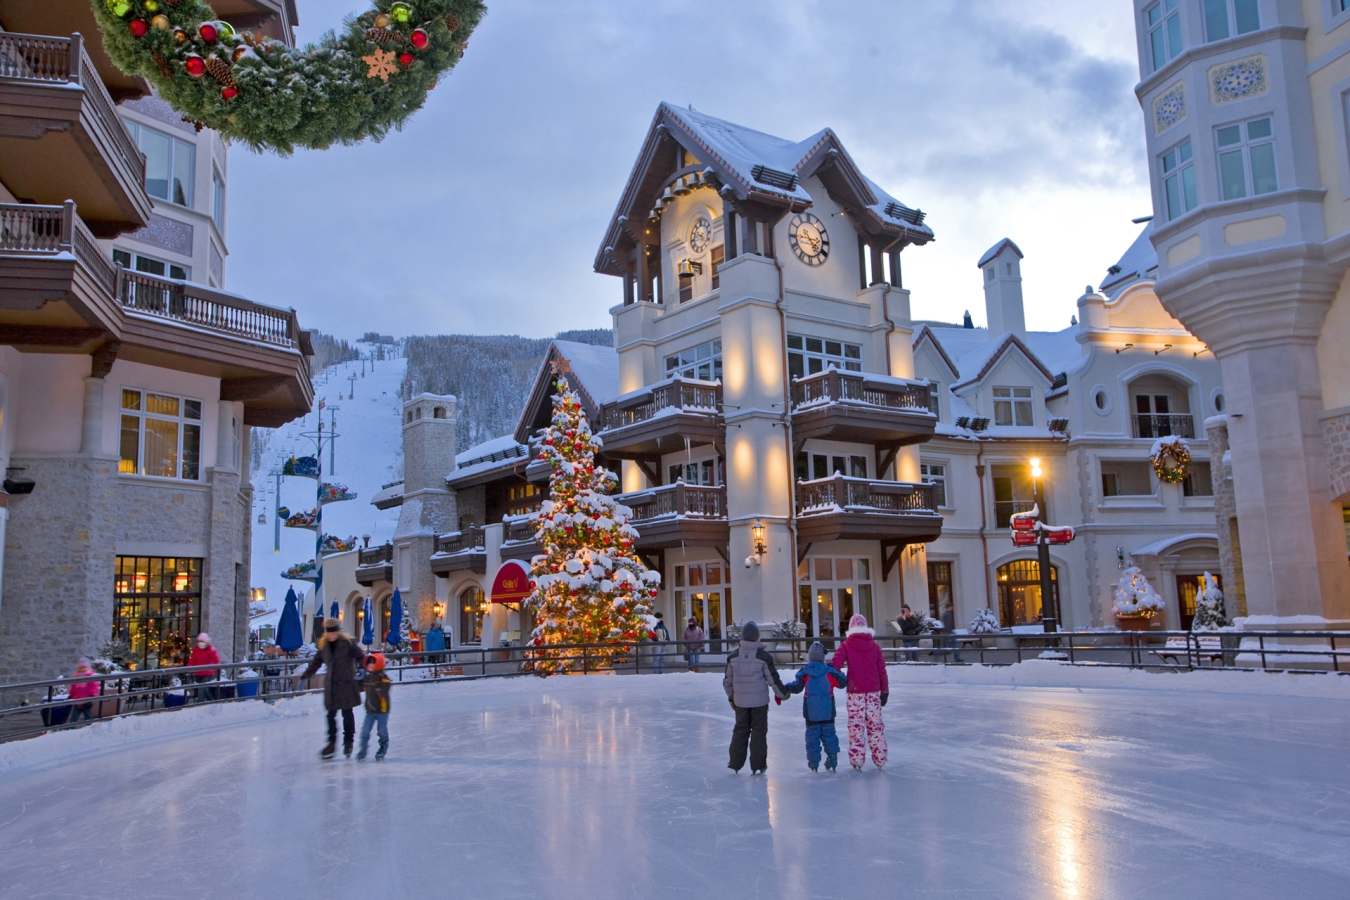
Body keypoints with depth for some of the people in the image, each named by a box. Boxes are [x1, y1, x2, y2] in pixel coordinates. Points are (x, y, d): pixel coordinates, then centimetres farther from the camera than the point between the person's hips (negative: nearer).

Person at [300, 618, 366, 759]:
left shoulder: (348, 643, -9)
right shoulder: (323, 645, 6)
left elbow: (361, 657, -11)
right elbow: (316, 662, 18)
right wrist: (305, 675, 22)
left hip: (346, 684, -4)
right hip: (331, 684, 4)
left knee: (347, 713, 4)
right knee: (331, 714, 6)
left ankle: (348, 742, 17)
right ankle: (331, 743, 15)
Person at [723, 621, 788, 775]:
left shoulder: (733, 657, -3)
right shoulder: (763, 656, -13)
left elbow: (727, 680, 6)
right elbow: (773, 678, -7)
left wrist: (731, 696, 22)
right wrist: (781, 693, 10)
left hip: (740, 701, 3)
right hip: (759, 700, -3)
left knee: (740, 730, 15)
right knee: (758, 731, 7)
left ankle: (735, 763, 16)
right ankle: (757, 765, 8)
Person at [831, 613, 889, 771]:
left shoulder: (846, 646, -4)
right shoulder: (874, 645, 3)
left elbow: (836, 665, -15)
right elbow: (881, 669, 4)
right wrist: (885, 690, 10)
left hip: (855, 691, -2)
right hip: (873, 691, 2)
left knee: (856, 725, 4)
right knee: (875, 724, 11)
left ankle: (857, 760, 4)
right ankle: (880, 759, 15)